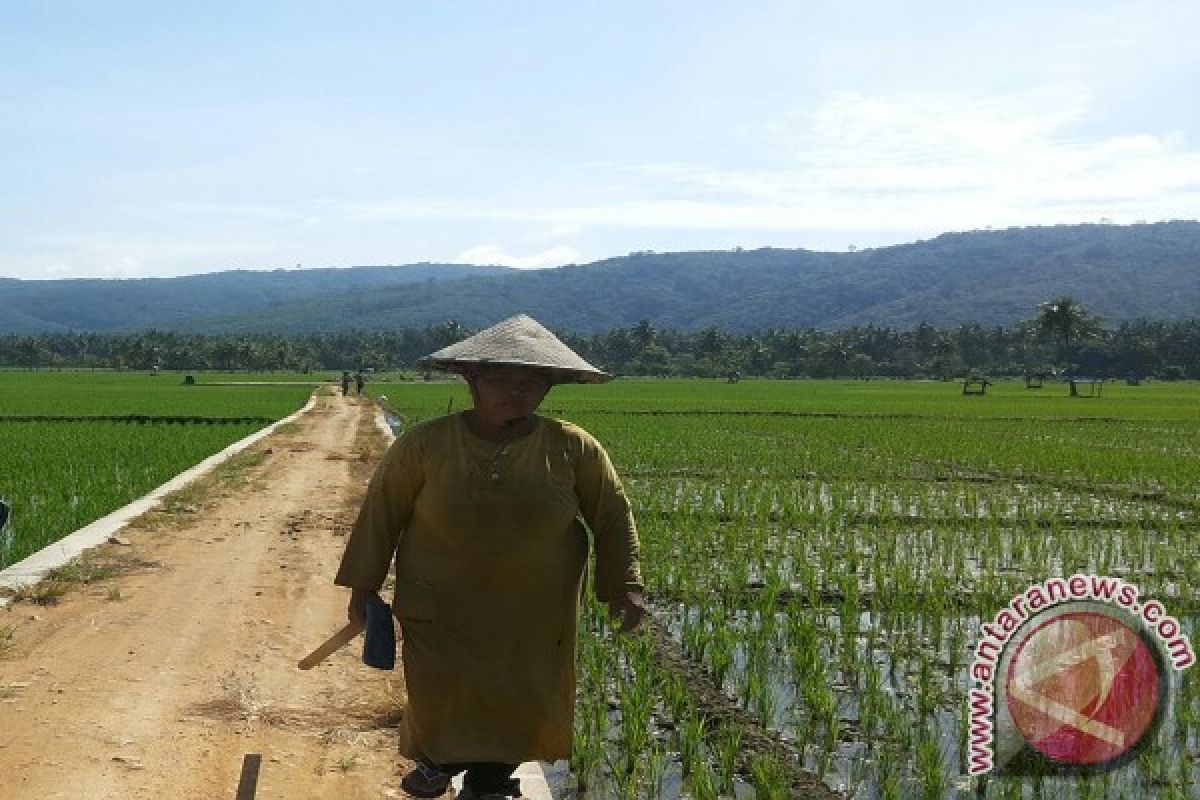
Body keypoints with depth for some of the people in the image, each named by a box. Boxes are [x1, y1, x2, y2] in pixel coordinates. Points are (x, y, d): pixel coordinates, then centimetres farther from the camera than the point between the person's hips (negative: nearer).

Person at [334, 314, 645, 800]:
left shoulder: (574, 449, -7)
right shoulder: (425, 444, -8)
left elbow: (612, 518, 2)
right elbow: (382, 512, 1)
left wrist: (625, 586, -7)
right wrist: (363, 585, 3)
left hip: (533, 618, 1)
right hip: (443, 610, -1)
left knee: (520, 706, 6)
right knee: (442, 701, -2)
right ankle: (439, 760, 33)